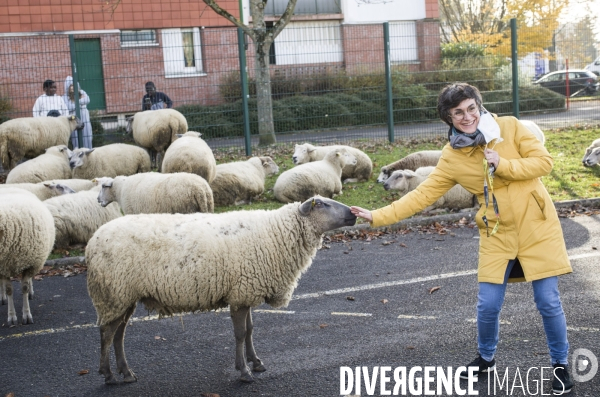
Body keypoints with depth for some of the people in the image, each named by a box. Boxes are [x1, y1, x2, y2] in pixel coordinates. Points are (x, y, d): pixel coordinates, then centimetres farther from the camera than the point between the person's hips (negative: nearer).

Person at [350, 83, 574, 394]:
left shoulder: (509, 127, -8)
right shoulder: (452, 158, -4)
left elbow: (544, 162, -8)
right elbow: (423, 194, -4)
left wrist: (503, 165, -21)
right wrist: (378, 216, -10)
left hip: (536, 226, -2)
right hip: (497, 234, 2)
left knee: (548, 302, 0)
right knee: (488, 306, 3)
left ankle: (560, 365, 23)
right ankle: (486, 359, 31)